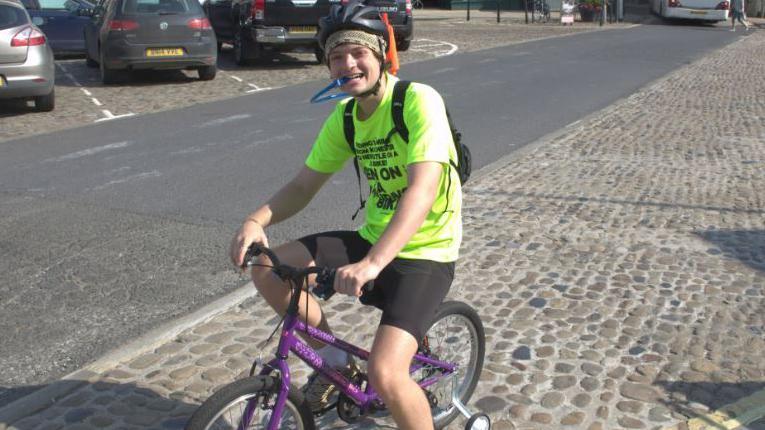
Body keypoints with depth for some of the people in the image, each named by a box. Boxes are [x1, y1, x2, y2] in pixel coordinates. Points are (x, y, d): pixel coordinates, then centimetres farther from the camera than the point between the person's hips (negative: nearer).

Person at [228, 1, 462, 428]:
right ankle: (334, 358, 16)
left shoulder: (419, 100, -20)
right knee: (267, 269, -5)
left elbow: (422, 189, -32)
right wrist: (256, 221, -14)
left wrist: (372, 263, -44)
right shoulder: (345, 116, 2)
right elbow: (303, 185, 6)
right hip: (371, 240, 7)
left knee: (385, 374, -24)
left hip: (424, 253, -7)